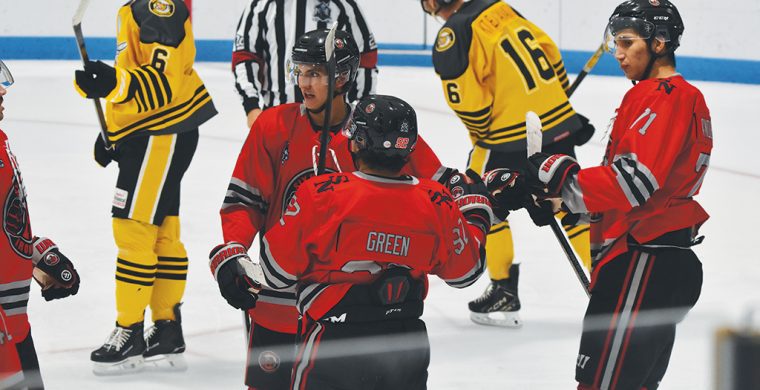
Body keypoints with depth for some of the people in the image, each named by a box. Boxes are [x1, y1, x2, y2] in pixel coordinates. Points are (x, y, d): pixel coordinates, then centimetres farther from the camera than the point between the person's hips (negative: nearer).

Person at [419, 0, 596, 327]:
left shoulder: (453, 35, -13)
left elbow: (467, 100, -15)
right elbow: (549, 52, 16)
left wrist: (483, 137, 5)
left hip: (512, 136, -7)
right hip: (560, 123, 7)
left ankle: (504, 293, 13)